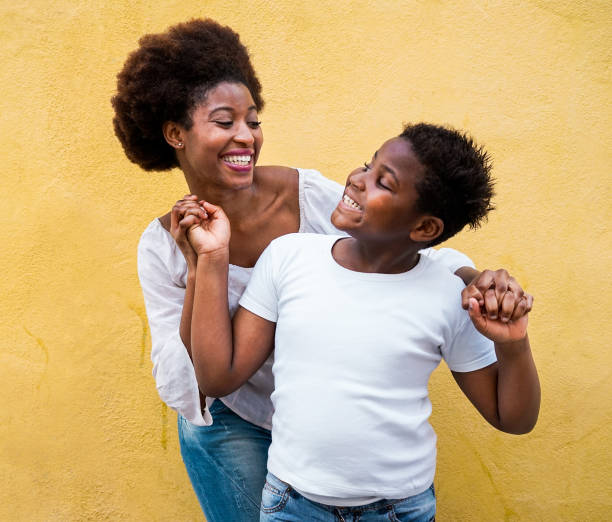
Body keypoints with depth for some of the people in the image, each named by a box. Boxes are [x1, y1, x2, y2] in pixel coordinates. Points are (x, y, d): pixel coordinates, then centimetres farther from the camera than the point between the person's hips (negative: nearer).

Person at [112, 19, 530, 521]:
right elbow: (182, 391, -20)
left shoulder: (312, 195, -20)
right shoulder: (162, 247, -17)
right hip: (232, 427, -1)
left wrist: (474, 277, -33)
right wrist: (199, 273, -31)